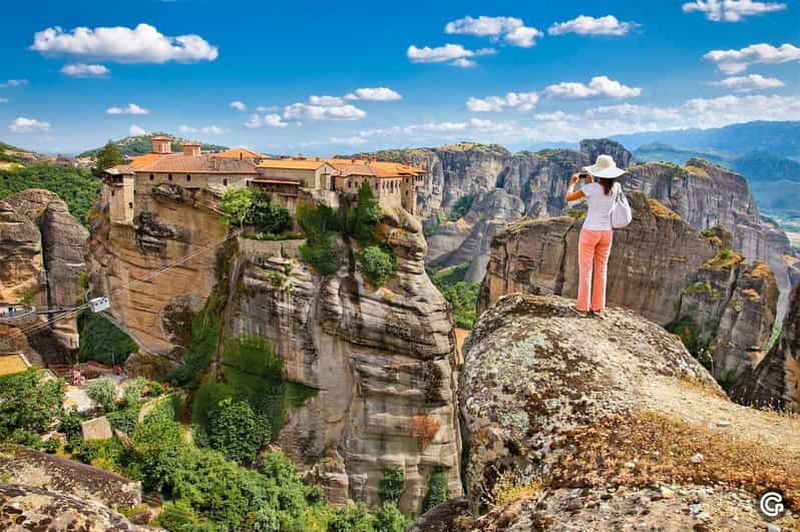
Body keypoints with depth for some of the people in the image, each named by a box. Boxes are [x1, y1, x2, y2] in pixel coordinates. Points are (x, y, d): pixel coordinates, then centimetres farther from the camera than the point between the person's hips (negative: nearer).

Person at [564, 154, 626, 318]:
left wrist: (573, 182, 8)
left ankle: (583, 307, 8)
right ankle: (598, 308, 16)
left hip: (590, 232, -5)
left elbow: (568, 198, -8)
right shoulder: (616, 187, -2)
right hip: (606, 233, 5)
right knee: (601, 270, 12)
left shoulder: (592, 188, -18)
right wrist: (591, 182, 19)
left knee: (585, 270, 4)